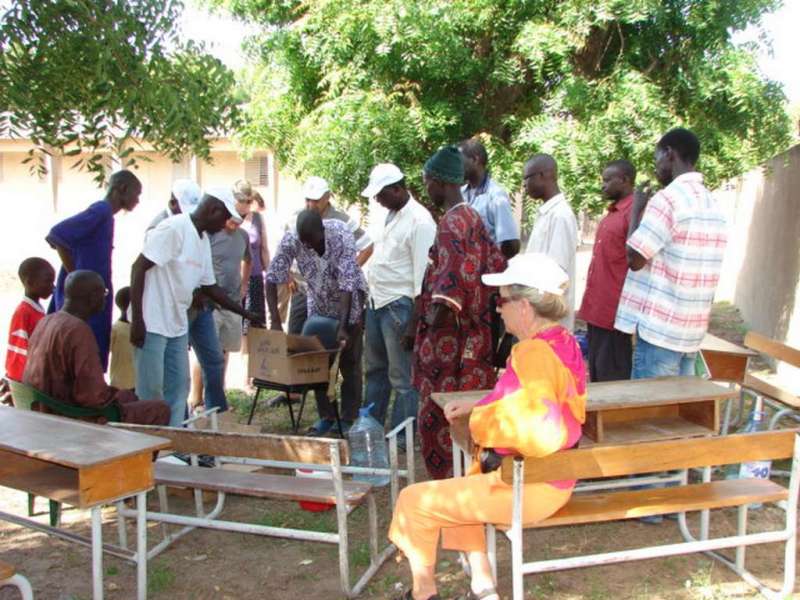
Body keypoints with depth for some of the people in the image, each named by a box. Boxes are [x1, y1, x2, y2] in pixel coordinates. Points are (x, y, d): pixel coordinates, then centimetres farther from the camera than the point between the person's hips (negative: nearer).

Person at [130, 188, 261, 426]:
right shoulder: (174, 228, -15)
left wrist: (246, 313, 20)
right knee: (150, 389, -3)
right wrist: (136, 320, -20)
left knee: (178, 385, 12)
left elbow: (210, 287, 20)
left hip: (177, 324, 9)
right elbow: (138, 268, -17)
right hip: (151, 323, -9)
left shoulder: (203, 240, 12)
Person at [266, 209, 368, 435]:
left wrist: (343, 327, -38)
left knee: (349, 363, 0)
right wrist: (275, 321, -25)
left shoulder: (341, 237, -32)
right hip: (319, 303, 4)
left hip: (349, 300, -3)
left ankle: (349, 420, 10)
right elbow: (272, 279, -19)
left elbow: (347, 285, -34)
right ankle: (326, 416, 18)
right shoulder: (291, 240, -23)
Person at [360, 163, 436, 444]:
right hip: (376, 302, 9)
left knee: (402, 378, 0)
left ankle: (400, 438, 10)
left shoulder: (420, 221, -15)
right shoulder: (390, 215, 12)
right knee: (375, 369, 19)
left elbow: (423, 277, -18)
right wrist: (368, 306, 16)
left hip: (399, 305, -9)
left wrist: (414, 324, -19)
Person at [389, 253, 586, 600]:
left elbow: (541, 432, -36)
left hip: (526, 486, -10)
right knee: (452, 493, 31)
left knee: (414, 501, 1)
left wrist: (480, 422, -20)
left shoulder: (533, 354, -26)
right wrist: (476, 407, 11)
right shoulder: (563, 343, 4)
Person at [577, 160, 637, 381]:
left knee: (612, 379, -1)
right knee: (596, 376, 15)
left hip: (614, 312, -9)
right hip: (596, 310, 9)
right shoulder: (611, 214, 16)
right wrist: (590, 305, 18)